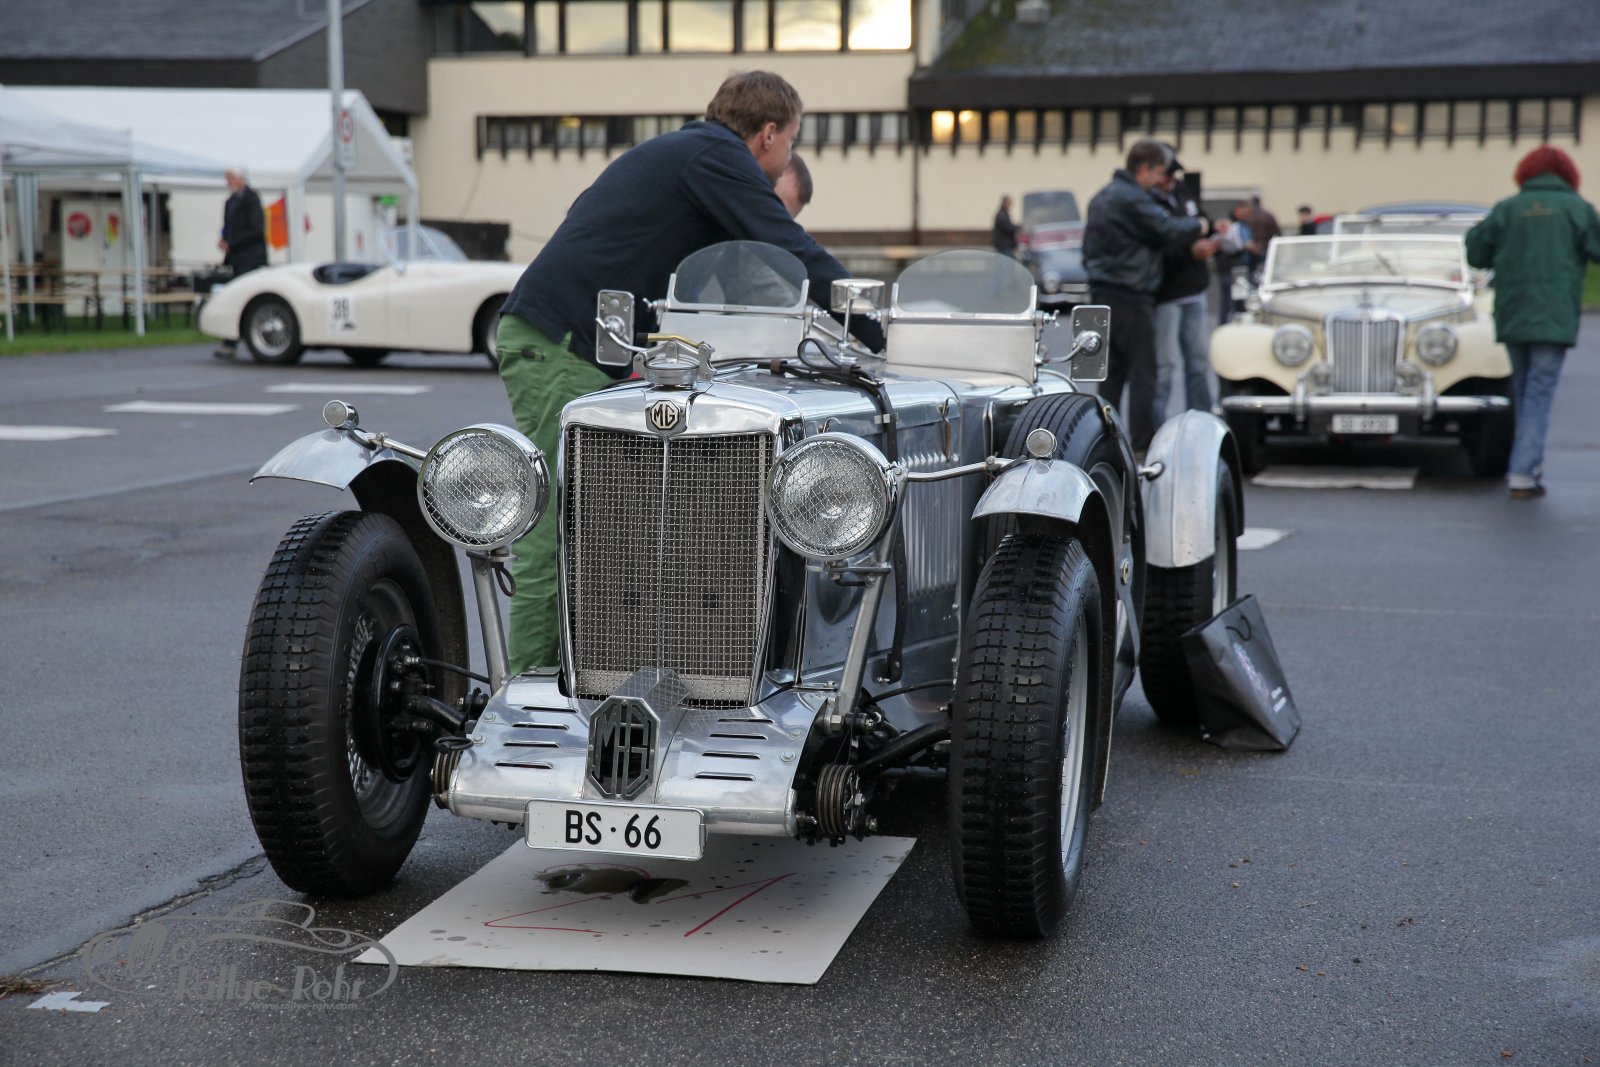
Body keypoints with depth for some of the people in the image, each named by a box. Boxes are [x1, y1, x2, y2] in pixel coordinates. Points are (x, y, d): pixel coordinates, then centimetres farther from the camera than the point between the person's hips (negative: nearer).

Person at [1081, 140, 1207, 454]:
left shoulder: (1103, 196, 16)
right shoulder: (1133, 199, -16)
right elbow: (1168, 229, -20)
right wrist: (1199, 225, -1)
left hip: (1102, 292, 9)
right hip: (1129, 296, -9)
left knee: (1113, 370, 12)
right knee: (1142, 371, -5)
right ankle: (1143, 445, -5)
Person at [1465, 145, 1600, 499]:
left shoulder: (1507, 208, 6)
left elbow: (1475, 253, 7)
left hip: (1511, 317, 3)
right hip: (1554, 318, -3)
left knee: (1523, 390, 17)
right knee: (1539, 394, -4)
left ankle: (1530, 462, 21)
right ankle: (1523, 474, -11)